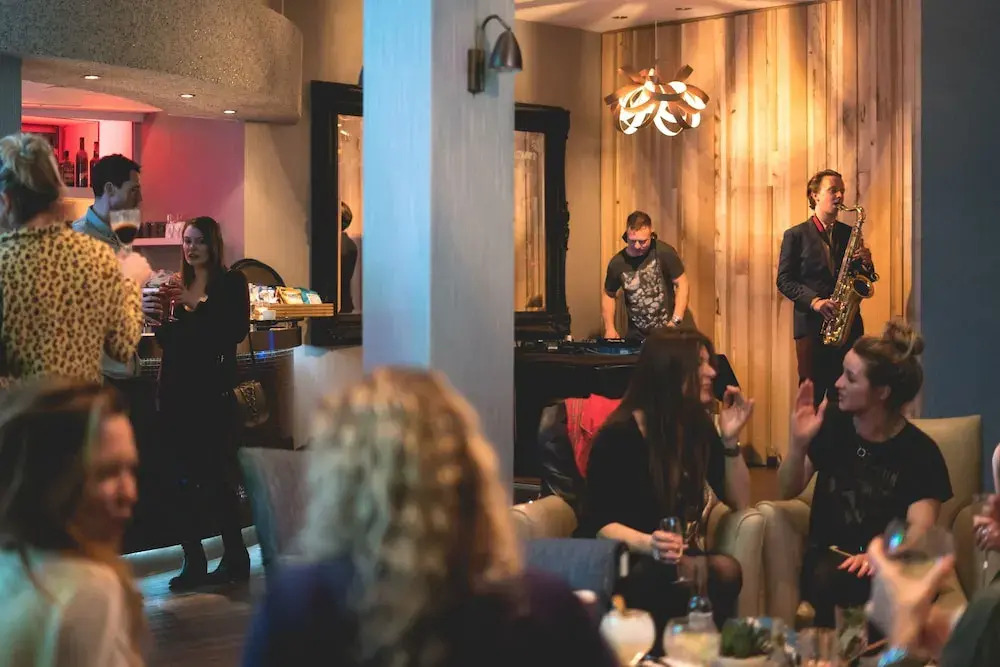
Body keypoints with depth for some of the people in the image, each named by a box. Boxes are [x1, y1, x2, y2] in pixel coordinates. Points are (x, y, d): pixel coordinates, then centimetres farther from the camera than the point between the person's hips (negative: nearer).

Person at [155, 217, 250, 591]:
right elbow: (166, 339, 15)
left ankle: (235, 557, 7)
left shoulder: (230, 283, -1)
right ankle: (193, 562, 11)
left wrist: (198, 306, -17)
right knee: (184, 478, 5)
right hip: (177, 389, 5)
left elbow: (237, 331, -13)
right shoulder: (179, 285, 14)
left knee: (218, 475, -3)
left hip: (213, 390, -5)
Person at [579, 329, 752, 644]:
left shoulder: (699, 428, 5)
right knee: (694, 574, -35)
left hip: (673, 558, 6)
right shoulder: (618, 436, -13)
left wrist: (730, 440, -7)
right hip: (616, 561, -5)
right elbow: (599, 524, -17)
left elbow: (739, 502, 7)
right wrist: (648, 544, -36)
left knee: (725, 570, -28)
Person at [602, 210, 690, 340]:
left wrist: (675, 322, -15)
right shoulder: (617, 263, -5)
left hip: (667, 329, -2)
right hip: (638, 334, 3)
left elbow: (682, 284, -7)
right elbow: (608, 294, 12)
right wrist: (610, 329, 3)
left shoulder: (664, 252, -14)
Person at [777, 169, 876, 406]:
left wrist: (867, 264, -6)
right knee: (811, 396, -3)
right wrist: (814, 301, -16)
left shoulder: (850, 233, 15)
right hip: (811, 325, -3)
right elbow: (784, 280, -2)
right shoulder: (795, 235, 3)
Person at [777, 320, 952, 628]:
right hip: (828, 556, 2)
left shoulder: (920, 452, -6)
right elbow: (788, 491, 6)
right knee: (829, 579, -34)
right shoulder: (832, 423, 2)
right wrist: (798, 443, -15)